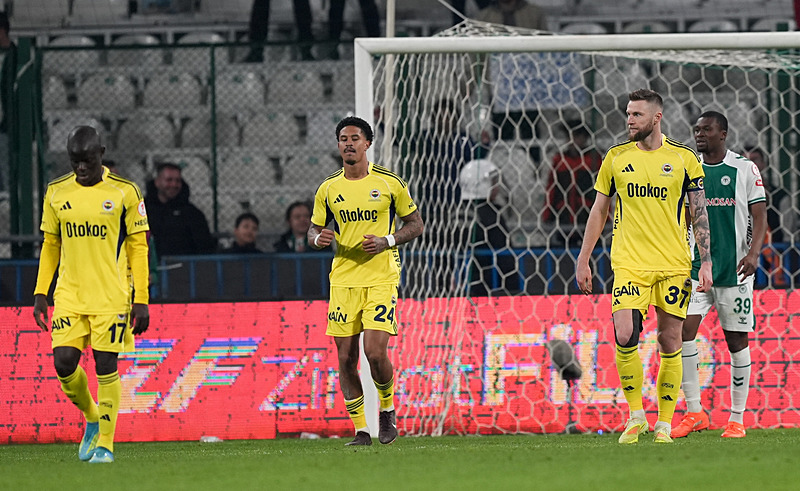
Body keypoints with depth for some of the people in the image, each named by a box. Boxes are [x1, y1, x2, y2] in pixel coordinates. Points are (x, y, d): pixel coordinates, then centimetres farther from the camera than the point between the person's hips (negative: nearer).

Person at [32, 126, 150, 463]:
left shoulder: (124, 192, -3)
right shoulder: (56, 192, 6)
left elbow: (138, 246, 0)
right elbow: (50, 245, 15)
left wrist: (141, 300, -5)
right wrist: (40, 293, 8)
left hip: (111, 296, -3)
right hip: (69, 295, 3)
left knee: (105, 367, -5)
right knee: (64, 363, -5)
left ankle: (105, 442, 7)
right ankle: (92, 419, 22)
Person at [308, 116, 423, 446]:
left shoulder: (389, 182, 0)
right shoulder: (328, 189, 7)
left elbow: (415, 225, 6)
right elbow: (314, 230, 15)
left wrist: (387, 241, -11)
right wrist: (318, 238, -9)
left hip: (381, 278, -3)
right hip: (343, 279, 3)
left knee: (375, 352, -15)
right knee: (346, 358, -1)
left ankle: (388, 410, 13)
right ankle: (361, 430, 9)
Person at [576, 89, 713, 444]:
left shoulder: (683, 158, 2)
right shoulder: (616, 158, 6)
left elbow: (699, 214, 5)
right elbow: (599, 211, 13)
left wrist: (706, 262, -2)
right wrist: (583, 261, 9)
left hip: (674, 266, 0)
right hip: (629, 264, 0)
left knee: (670, 343, 1)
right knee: (625, 337, -15)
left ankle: (664, 424, 11)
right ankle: (636, 417, 1)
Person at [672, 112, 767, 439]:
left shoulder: (745, 169, -1)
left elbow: (759, 216, -2)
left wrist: (754, 253, -16)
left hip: (734, 269, -3)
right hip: (695, 268, 3)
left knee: (736, 340, 1)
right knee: (682, 330, -12)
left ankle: (737, 419, 10)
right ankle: (694, 412, -4)